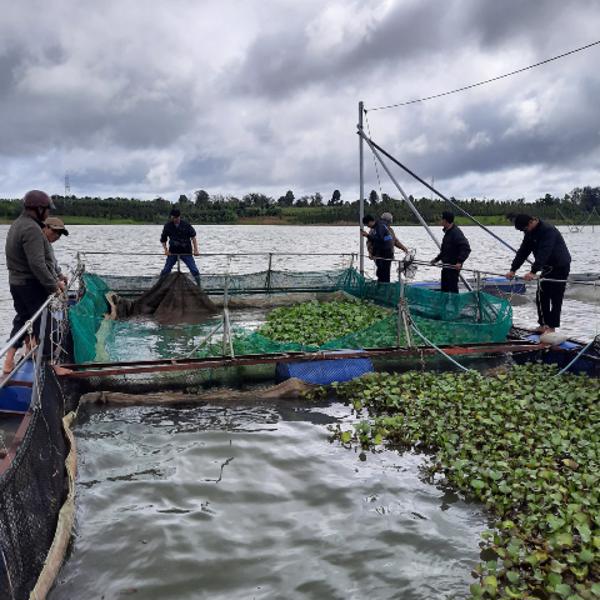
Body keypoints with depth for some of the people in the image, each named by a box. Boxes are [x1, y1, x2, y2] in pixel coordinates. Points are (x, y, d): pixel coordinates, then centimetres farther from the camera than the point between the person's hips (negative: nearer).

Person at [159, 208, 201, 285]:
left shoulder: (186, 225, -7)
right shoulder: (168, 226, -3)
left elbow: (193, 237, -3)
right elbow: (163, 240, 7)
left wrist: (196, 250, -11)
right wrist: (165, 249, -8)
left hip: (186, 252, -1)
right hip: (173, 252, 1)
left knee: (194, 270, -6)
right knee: (166, 270, 0)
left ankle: (199, 286, 5)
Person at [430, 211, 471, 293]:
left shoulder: (456, 232, -18)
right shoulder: (448, 232, 14)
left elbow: (466, 249, -24)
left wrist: (460, 262, -32)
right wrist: (437, 259, 25)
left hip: (454, 267, -10)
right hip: (446, 266, 10)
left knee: (453, 289, -8)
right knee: (444, 288, 17)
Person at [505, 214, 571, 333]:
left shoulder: (547, 230, -26)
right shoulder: (530, 233, 1)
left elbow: (544, 252, -36)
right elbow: (523, 252, 1)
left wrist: (533, 272, -42)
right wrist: (513, 270, -7)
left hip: (561, 266, -8)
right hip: (548, 267, 8)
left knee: (555, 297, -5)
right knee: (541, 296, 4)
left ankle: (551, 327, -2)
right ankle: (544, 325, 10)